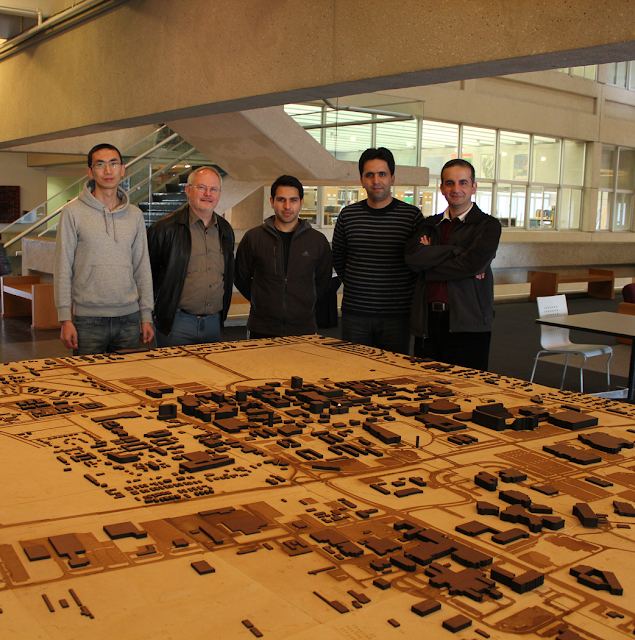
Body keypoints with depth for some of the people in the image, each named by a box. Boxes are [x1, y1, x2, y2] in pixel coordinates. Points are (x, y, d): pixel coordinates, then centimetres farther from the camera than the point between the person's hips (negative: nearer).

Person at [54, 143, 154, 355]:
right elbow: (63, 268, -2)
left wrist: (146, 316, 8)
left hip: (129, 318, 3)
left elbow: (142, 268, 11)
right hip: (89, 319, -3)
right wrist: (65, 318, -7)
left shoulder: (134, 215, 9)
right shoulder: (73, 212, -1)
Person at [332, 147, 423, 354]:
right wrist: (355, 283, 12)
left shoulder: (411, 215, -2)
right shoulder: (348, 215, 5)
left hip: (396, 314, -2)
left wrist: (406, 289, 3)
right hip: (354, 312, 2)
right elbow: (337, 258, 18)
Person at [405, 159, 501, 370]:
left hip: (467, 323, -4)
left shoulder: (488, 225, 4)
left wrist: (429, 261, -3)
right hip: (427, 322, 4)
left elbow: (473, 263, -14)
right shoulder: (429, 225, 16)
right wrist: (456, 250, -9)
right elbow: (413, 257, -3)